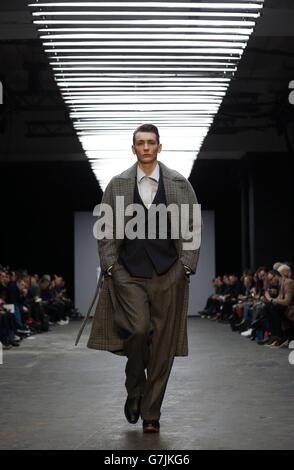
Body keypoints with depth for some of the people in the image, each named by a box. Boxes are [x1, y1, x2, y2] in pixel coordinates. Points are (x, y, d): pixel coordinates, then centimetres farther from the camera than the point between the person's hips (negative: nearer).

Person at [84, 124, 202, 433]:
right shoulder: (117, 185, 6)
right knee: (138, 330, -19)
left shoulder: (179, 184, 5)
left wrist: (187, 266, -1)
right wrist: (110, 266, -1)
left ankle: (151, 413, 14)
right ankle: (134, 390, 9)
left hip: (168, 275, 1)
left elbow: (193, 227, 7)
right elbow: (105, 229, 8)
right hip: (128, 273, -1)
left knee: (162, 344, 2)